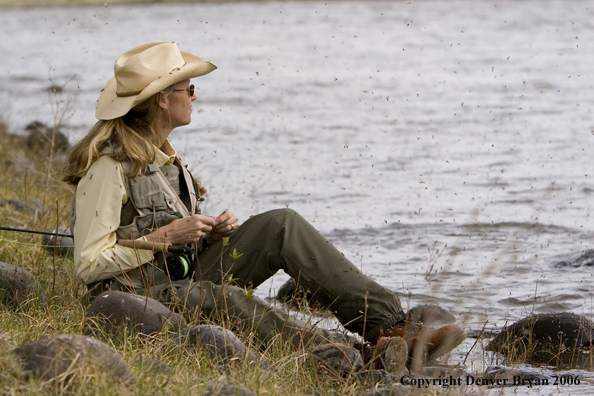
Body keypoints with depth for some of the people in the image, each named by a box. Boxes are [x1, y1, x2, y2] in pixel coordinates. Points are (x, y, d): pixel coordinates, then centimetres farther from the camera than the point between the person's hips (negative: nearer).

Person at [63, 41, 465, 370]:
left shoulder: (161, 155, 14)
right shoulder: (108, 166, -15)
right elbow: (89, 264, -18)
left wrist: (212, 232, 1)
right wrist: (165, 236, -19)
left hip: (188, 279, 9)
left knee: (281, 226, -10)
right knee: (227, 299, -39)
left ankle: (387, 324, -23)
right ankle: (369, 357, -48)